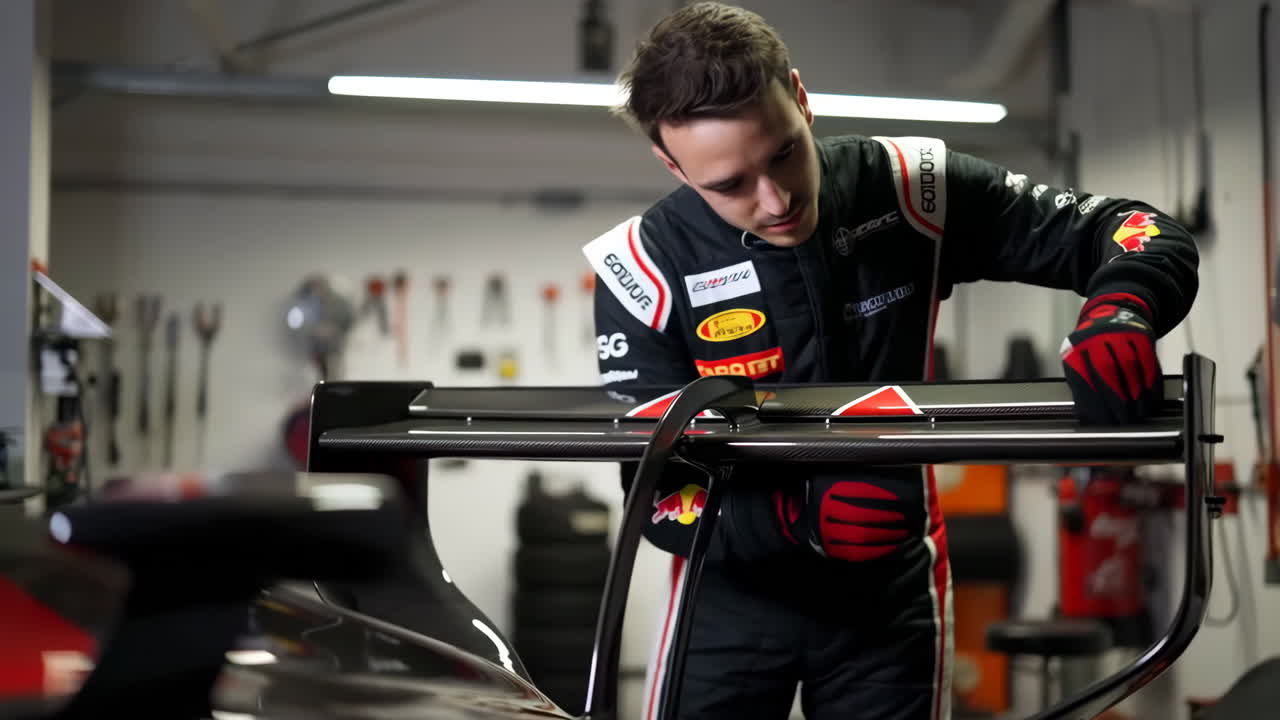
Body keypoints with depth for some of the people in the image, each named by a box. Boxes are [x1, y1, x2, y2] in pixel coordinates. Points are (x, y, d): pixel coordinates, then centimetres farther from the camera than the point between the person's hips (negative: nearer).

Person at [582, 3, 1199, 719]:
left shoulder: (909, 190, -15)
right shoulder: (648, 271, -19)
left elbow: (1147, 234, -13)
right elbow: (657, 499, -17)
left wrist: (1122, 316, -36)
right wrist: (803, 519, -36)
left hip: (889, 593, 1)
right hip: (736, 592, -1)